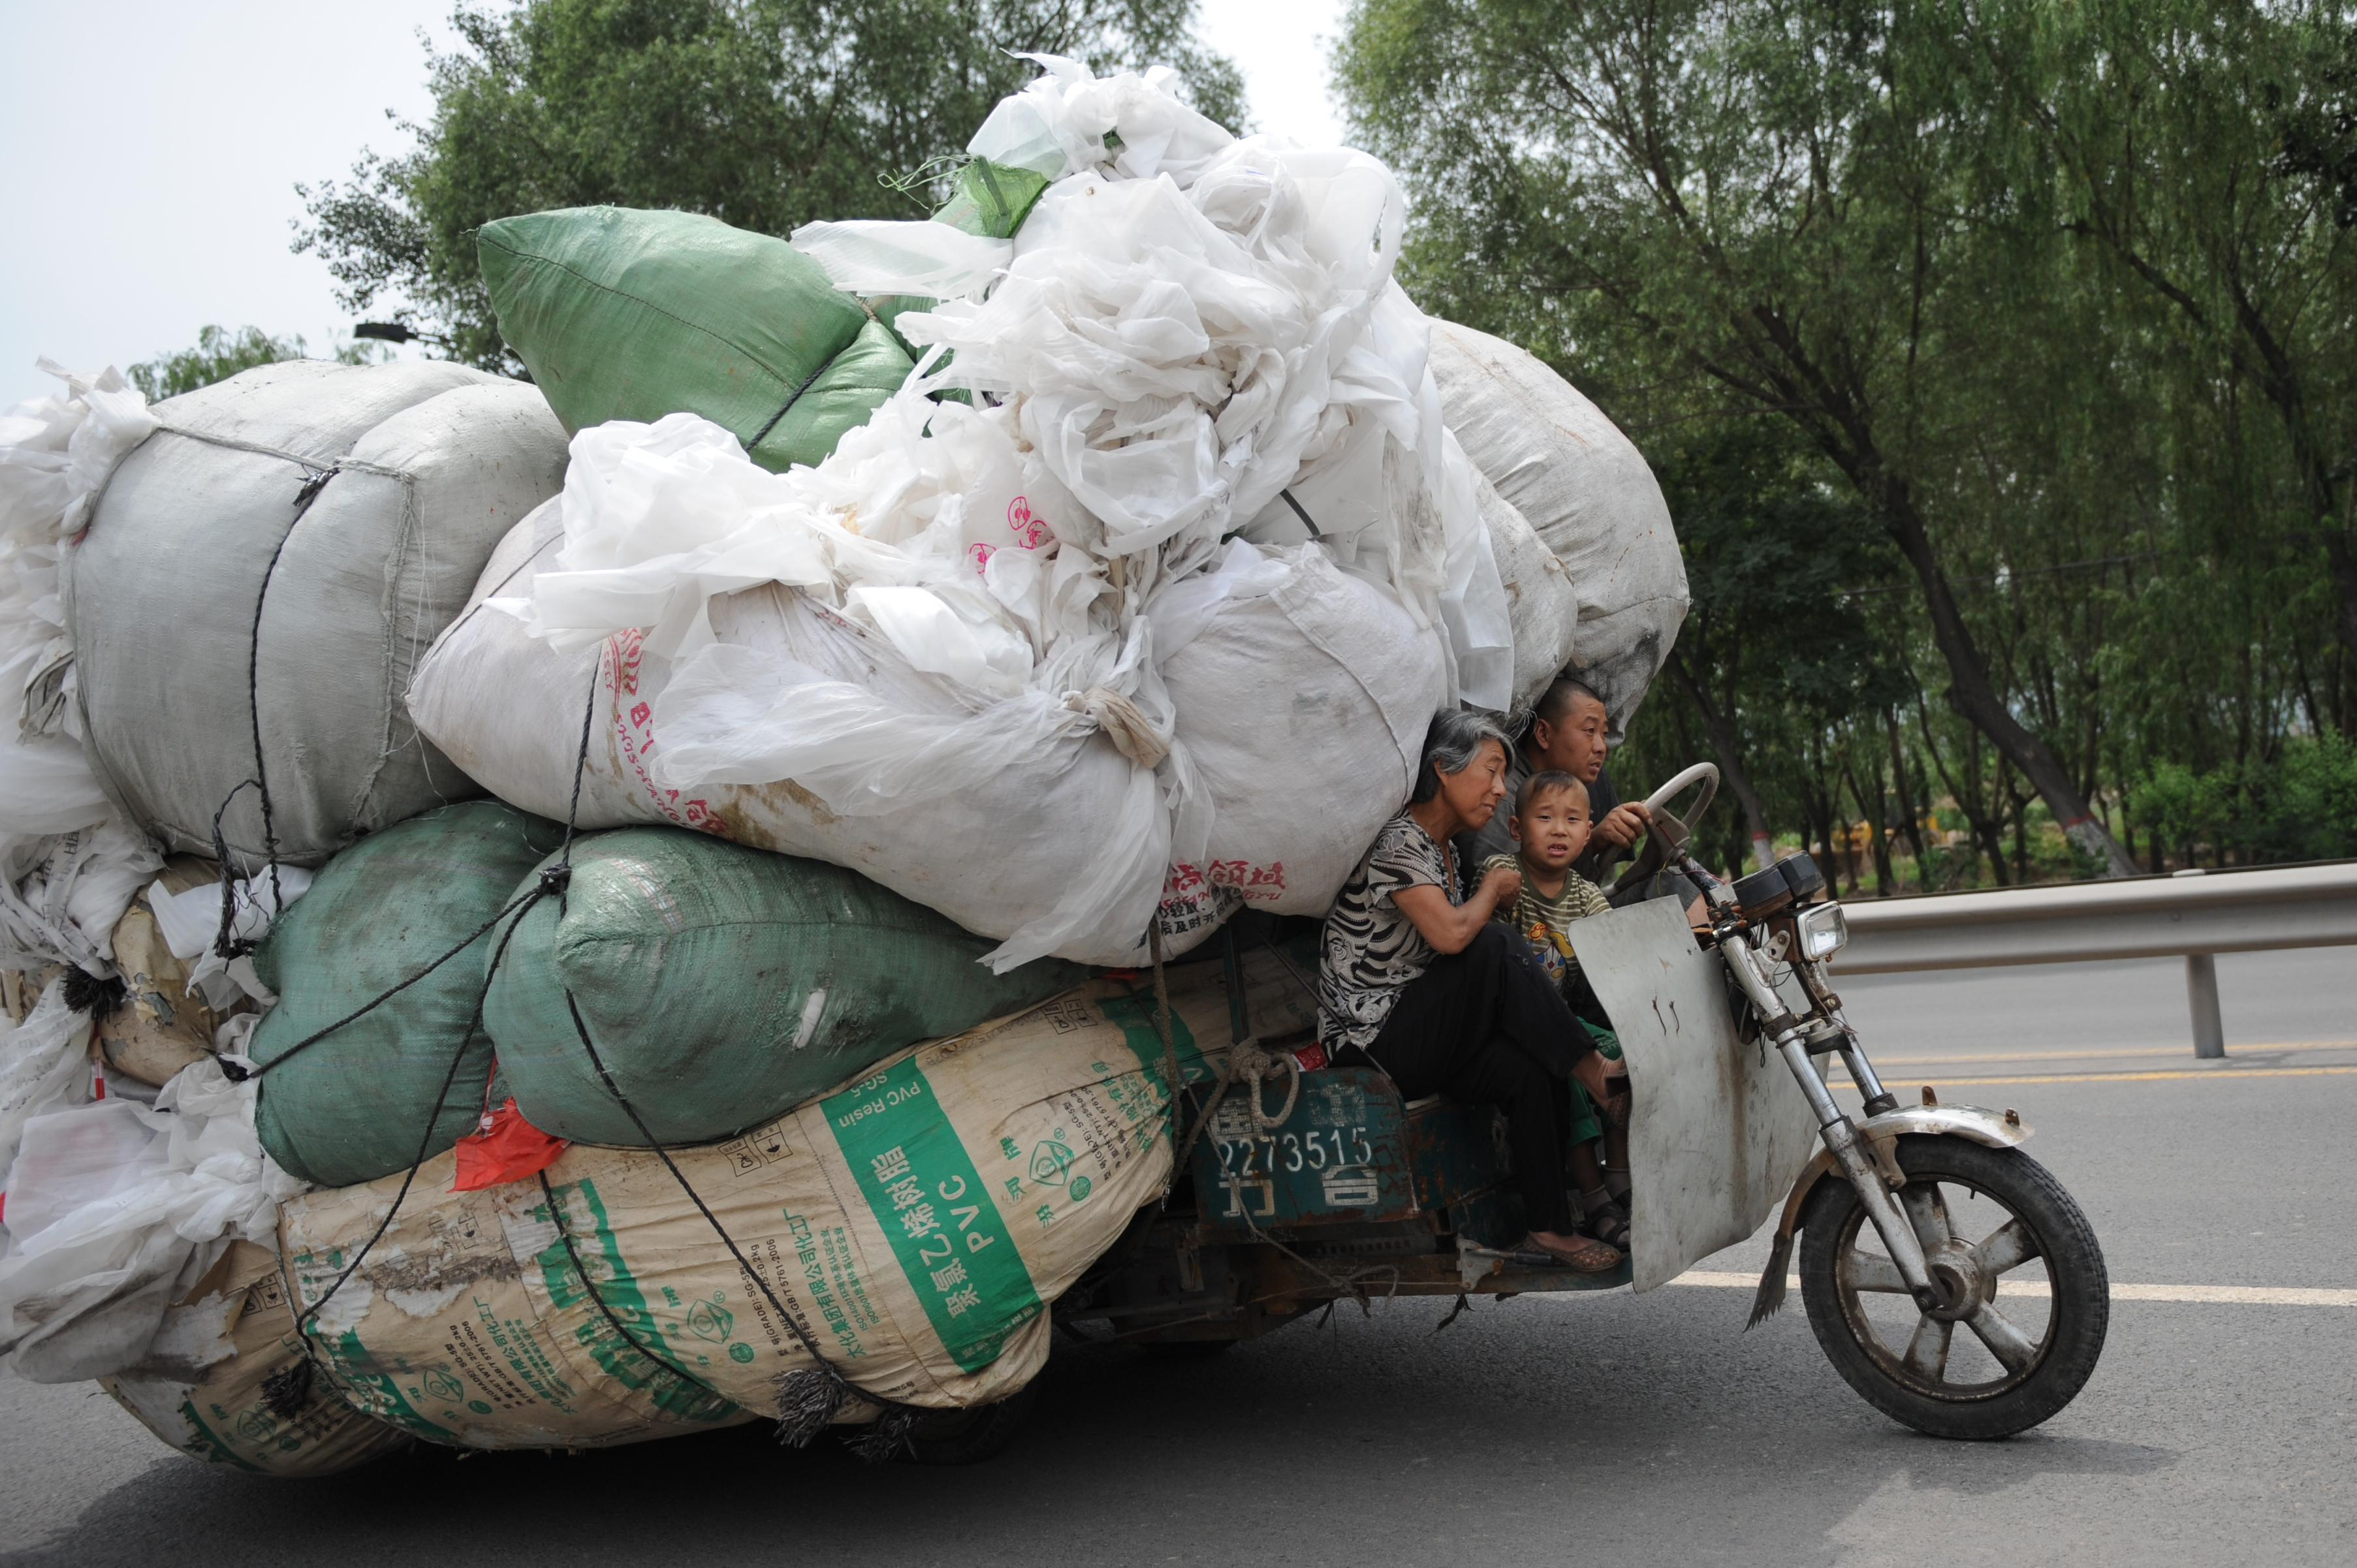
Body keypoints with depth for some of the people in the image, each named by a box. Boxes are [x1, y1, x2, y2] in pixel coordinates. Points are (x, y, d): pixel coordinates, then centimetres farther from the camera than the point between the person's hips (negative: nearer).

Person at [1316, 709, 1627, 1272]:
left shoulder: (1444, 850, 16)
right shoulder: (1397, 841, -14)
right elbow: (1450, 934, -27)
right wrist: (1493, 888, -9)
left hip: (1421, 1034, 9)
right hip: (1369, 1039, -9)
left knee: (1529, 1072, -19)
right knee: (1497, 949, -26)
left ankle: (1551, 1225, -15)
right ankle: (1599, 1077, -15)